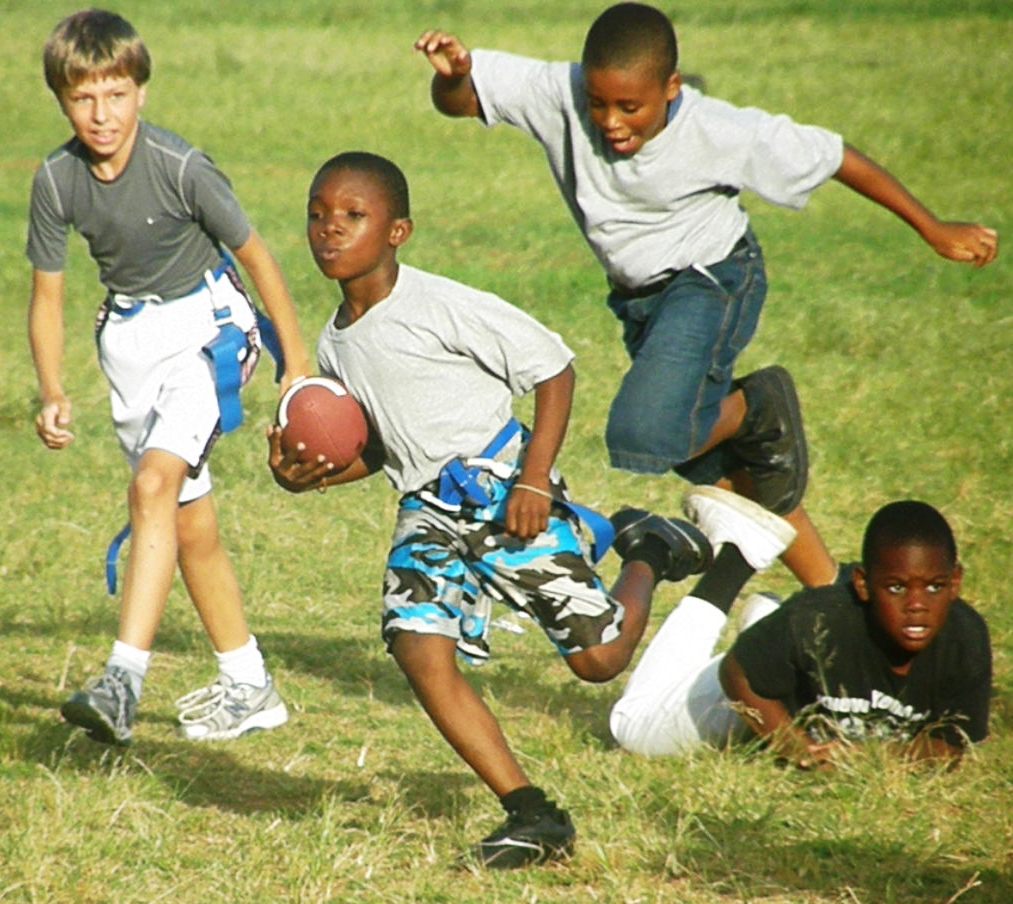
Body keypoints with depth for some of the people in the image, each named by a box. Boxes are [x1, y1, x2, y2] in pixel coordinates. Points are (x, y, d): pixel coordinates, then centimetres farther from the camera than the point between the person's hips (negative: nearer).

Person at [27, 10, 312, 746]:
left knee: (156, 483, -25)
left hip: (204, 326, -6)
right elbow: (47, 295, 0)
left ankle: (124, 683, -32)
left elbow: (253, 253, -9)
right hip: (130, 338, 6)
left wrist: (298, 362, -4)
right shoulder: (58, 181, -10)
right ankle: (249, 688, 24)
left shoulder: (180, 168, -22)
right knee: (191, 525, 11)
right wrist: (53, 395, -15)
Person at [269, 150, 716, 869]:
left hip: (503, 489, -6)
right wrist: (306, 475, -1)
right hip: (429, 512, 6)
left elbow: (554, 367, -12)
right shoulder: (335, 346, 7)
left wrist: (534, 480, -18)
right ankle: (534, 816, -10)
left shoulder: (443, 306, -16)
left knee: (598, 657, -3)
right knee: (419, 649, -16)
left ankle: (647, 550, 32)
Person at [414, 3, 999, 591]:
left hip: (713, 282, -6)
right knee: (716, 469, 13)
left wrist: (935, 231, -8)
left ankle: (758, 406, 1)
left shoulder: (719, 133, -27)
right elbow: (459, 101, -16)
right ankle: (830, 588, 31)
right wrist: (453, 73, -41)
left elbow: (834, 157, -16)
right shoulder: (562, 95, -20)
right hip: (639, 297, 6)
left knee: (645, 434, -29)